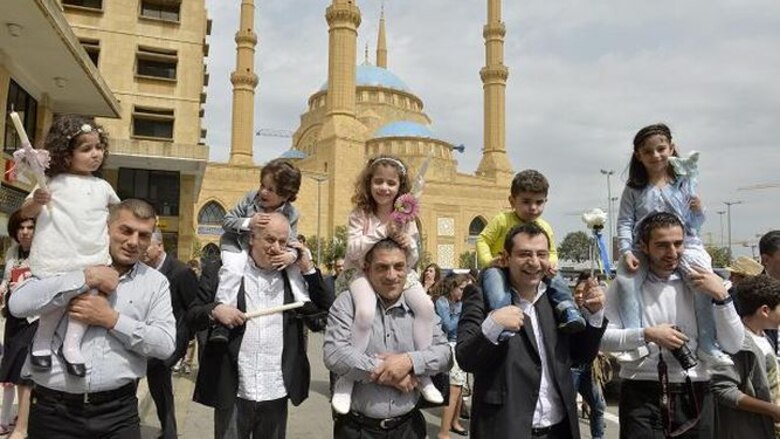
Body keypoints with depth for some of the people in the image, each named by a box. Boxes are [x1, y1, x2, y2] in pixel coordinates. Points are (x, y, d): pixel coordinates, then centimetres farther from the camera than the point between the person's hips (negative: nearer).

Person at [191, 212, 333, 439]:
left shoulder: (294, 276, 3)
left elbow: (328, 316, -2)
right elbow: (192, 316, 2)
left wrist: (310, 270, -7)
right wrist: (214, 310, -19)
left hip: (277, 393, 2)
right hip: (233, 393, -2)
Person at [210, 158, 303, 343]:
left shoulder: (291, 215, -10)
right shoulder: (251, 197, -12)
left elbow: (291, 243, -11)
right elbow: (227, 220, -9)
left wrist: (291, 255, -35)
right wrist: (248, 223, -28)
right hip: (236, 245, -2)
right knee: (233, 270, -30)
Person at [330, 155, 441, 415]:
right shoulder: (360, 215, -8)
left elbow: (411, 262, 4)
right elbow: (353, 251, -20)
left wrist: (409, 246, -19)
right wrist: (383, 231, -25)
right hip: (362, 270, -4)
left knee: (426, 306, -19)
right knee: (365, 313, -33)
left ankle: (423, 374, -3)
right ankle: (345, 379, -16)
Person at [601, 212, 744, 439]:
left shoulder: (701, 284, 3)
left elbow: (733, 345, -1)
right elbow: (602, 337, -9)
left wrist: (722, 296, -11)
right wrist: (646, 335, -18)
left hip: (694, 396, 3)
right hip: (641, 395, -2)